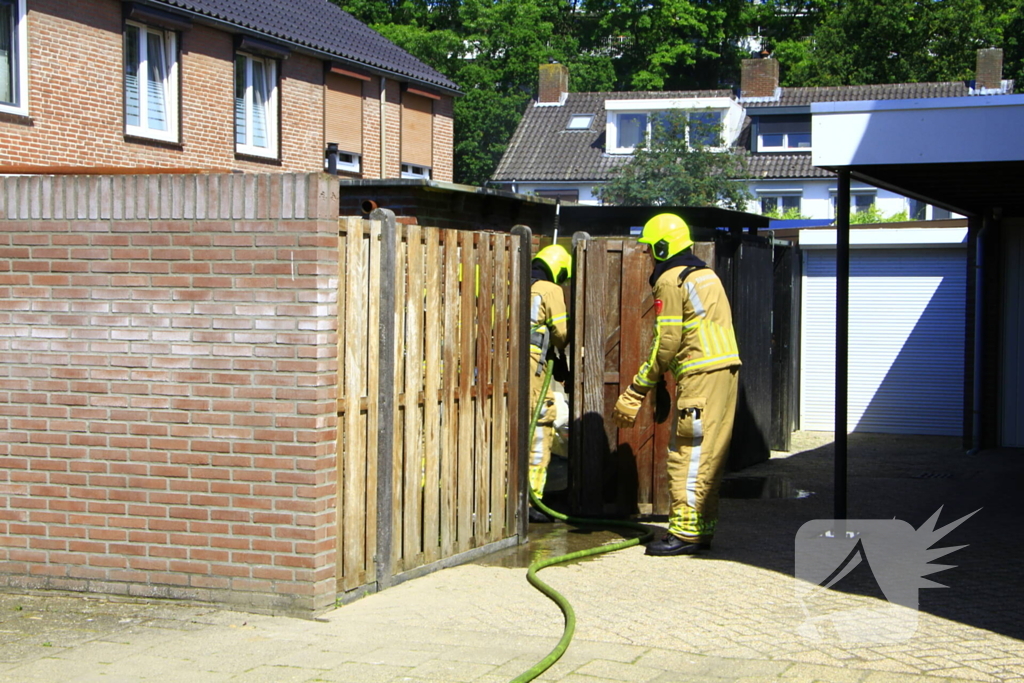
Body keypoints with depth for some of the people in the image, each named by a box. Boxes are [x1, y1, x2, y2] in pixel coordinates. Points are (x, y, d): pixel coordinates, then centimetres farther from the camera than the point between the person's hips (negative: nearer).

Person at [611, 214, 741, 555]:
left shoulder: (670, 280, -7)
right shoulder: (704, 274, 21)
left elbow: (666, 342, -12)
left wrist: (638, 390, -7)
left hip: (701, 374, -9)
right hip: (725, 370, 10)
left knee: (688, 454, -8)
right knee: (710, 454, 11)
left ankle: (686, 531, -8)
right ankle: (703, 527, 15)